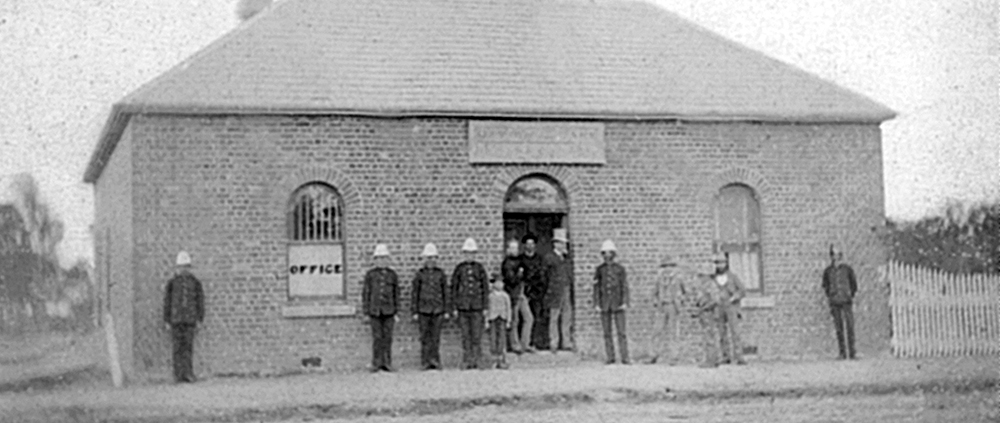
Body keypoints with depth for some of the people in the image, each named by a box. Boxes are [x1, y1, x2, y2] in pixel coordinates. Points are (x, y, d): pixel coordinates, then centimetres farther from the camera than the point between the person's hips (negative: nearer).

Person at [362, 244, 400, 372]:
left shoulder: (392, 275, 7)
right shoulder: (370, 275, 3)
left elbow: (396, 294, 9)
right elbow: (365, 293, 4)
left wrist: (396, 312, 5)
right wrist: (366, 312, 0)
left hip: (388, 311, 1)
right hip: (375, 311, -1)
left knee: (387, 338, 2)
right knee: (377, 338, -1)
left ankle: (386, 363, 7)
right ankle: (376, 364, 4)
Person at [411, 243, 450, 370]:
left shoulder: (441, 274, 6)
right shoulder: (419, 274, 3)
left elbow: (446, 292, 9)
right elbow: (414, 293, 5)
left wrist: (446, 310, 4)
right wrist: (415, 312, 0)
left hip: (437, 310, 1)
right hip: (423, 310, -1)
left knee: (436, 336, -1)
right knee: (425, 337, 1)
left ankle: (435, 360, 4)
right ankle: (425, 362, 5)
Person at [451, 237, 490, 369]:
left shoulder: (480, 268, 4)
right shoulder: (459, 269, 4)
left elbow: (486, 288, 6)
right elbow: (453, 288, 7)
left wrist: (485, 307, 2)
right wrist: (454, 307, 3)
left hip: (477, 307, 0)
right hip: (463, 307, 0)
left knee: (477, 335, -2)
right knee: (465, 335, 2)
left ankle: (475, 360, 4)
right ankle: (466, 361, 6)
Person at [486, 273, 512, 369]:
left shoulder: (505, 296, 5)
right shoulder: (490, 296, 3)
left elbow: (508, 309, 9)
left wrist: (508, 321, 5)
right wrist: (487, 321, 1)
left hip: (502, 319, 0)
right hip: (493, 319, 0)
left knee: (502, 340, -5)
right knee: (493, 339, -3)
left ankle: (503, 361, 1)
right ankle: (496, 360, 6)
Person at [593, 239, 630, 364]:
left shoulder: (620, 269, 4)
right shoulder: (600, 269, 7)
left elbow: (624, 286, 1)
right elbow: (596, 287, 6)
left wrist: (625, 302, -8)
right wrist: (596, 304, -1)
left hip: (617, 303, -2)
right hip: (605, 303, 2)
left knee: (621, 332, -5)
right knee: (607, 332, 2)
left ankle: (625, 358, -5)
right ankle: (610, 358, 6)